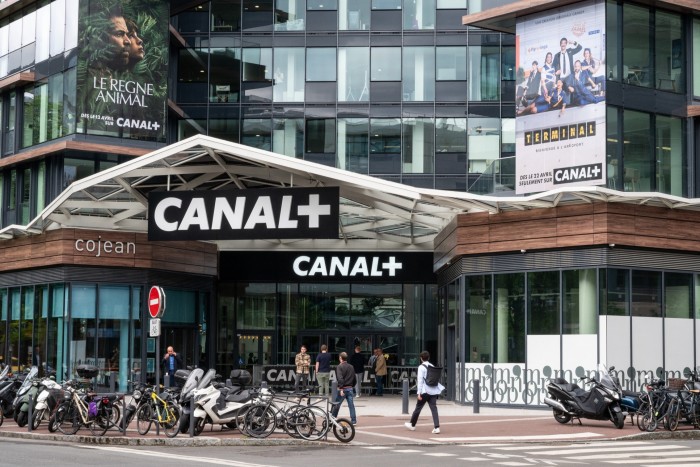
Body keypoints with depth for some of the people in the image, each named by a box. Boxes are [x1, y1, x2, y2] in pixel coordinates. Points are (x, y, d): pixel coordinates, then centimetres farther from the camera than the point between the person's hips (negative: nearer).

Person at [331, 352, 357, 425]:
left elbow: (340, 379, -22)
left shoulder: (339, 367, -10)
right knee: (351, 405, 5)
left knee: (336, 405, 5)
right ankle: (353, 420, 3)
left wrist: (341, 389, -25)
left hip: (342, 389, -5)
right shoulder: (351, 367, 10)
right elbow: (354, 378, 16)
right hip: (350, 388, 5)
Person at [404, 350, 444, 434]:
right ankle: (437, 427, -14)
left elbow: (420, 380, -12)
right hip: (433, 391, 5)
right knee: (434, 408, -2)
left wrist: (419, 393, -12)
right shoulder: (432, 366, 11)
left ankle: (412, 425, 26)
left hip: (425, 391, -5)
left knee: (418, 407, 11)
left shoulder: (421, 367, -7)